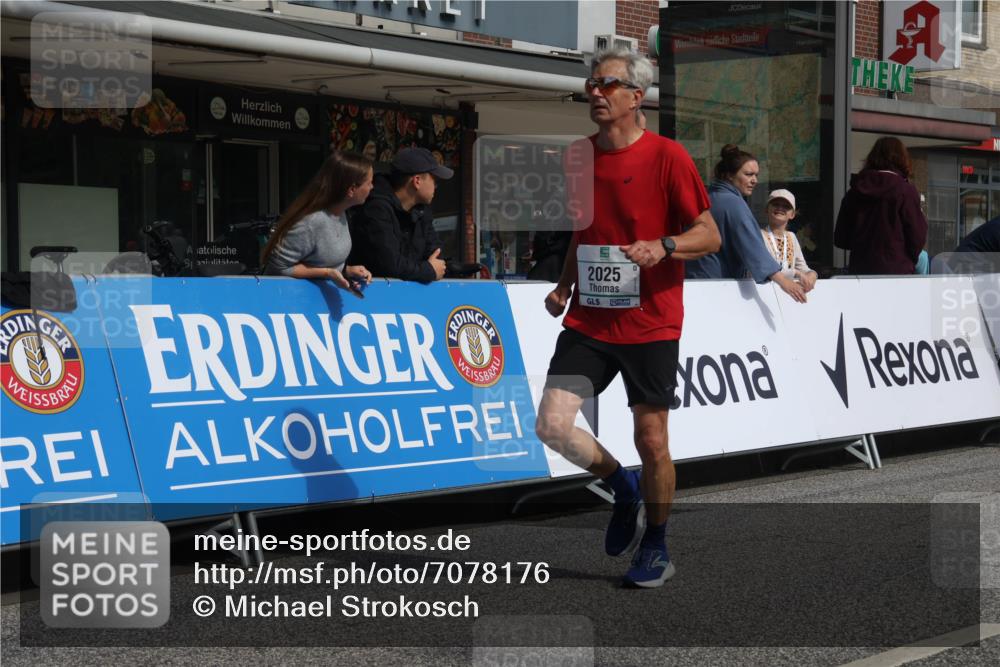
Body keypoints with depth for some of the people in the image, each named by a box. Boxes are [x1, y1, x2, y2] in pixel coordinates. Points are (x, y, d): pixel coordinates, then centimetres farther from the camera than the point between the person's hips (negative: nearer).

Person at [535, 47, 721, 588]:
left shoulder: (666, 156, -7)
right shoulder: (576, 157, 9)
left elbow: (709, 235, -6)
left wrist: (663, 245, -25)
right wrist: (564, 285, 7)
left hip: (649, 324, -4)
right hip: (587, 320, 4)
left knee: (651, 441, 2)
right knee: (552, 425, -10)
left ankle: (655, 549, 23)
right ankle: (624, 490, 18)